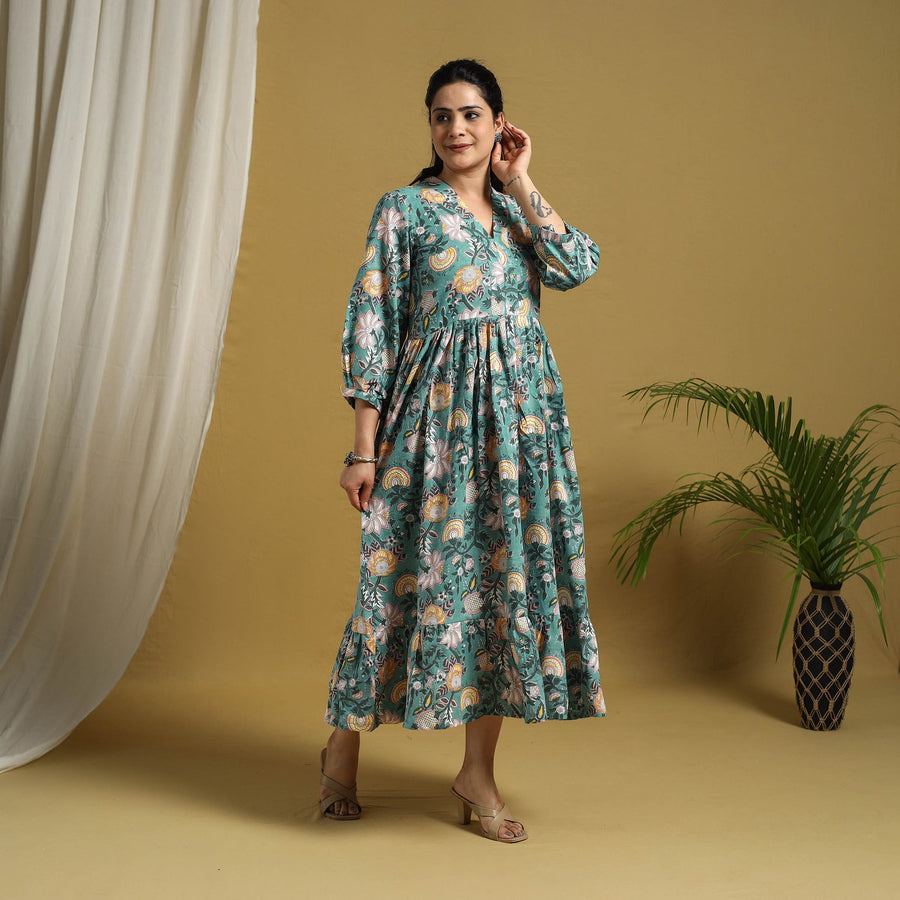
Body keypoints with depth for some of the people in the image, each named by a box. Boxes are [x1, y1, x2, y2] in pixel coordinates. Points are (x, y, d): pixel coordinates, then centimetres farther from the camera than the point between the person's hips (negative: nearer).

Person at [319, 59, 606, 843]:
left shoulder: (515, 210, 13)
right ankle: (344, 746, 21)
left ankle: (479, 771, 18)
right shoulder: (405, 208, -1)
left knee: (508, 574, 4)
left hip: (521, 411, 5)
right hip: (436, 412, -4)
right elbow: (370, 325, -6)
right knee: (416, 574, -1)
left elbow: (577, 267, -6)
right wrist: (365, 447, -11)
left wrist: (520, 182, -2)